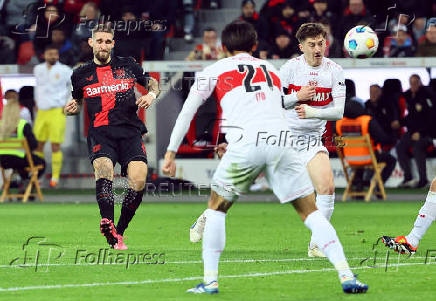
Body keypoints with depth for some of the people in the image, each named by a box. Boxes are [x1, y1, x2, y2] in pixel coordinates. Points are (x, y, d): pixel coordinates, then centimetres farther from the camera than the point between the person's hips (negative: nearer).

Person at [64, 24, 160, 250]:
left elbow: (151, 83, 25)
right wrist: (71, 108, 6)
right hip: (100, 133, -1)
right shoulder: (81, 74, 15)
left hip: (130, 131, 1)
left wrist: (151, 94, 4)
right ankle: (108, 227, -50)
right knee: (103, 168, -31)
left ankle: (120, 231, -1)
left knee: (138, 180, -19)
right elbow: (77, 101, 29)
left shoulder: (128, 66, 14)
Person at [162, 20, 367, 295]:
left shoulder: (213, 71, 20)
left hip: (246, 144, -2)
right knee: (310, 210, 6)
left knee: (216, 208, 19)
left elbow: (186, 113, 20)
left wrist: (171, 152, 27)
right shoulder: (272, 70, 30)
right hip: (281, 141, 2)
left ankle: (210, 280, 12)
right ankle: (346, 275, -5)